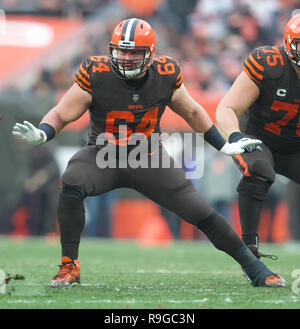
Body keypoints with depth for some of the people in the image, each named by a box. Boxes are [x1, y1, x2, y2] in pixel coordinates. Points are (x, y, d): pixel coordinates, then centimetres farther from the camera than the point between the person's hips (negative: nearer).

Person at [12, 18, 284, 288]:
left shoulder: (166, 76, -11)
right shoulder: (96, 75, -18)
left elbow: (192, 112, 8)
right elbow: (61, 114, -11)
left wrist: (224, 146, 11)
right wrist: (41, 134, -32)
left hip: (149, 159, 2)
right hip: (103, 155, -1)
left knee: (199, 212, -4)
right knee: (71, 185, -33)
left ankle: (252, 265, 17)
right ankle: (69, 267, -18)